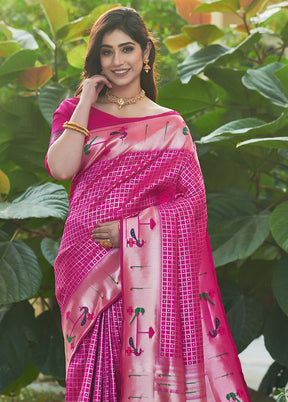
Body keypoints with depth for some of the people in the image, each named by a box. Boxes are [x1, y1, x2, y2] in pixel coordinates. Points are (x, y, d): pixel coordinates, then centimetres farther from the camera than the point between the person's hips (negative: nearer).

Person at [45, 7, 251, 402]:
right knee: (93, 364, 2)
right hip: (87, 262, 1)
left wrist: (130, 229, -12)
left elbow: (194, 199, -1)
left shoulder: (169, 125, 7)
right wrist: (86, 102, -4)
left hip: (147, 263, -1)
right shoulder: (76, 112, 10)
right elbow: (60, 168, -9)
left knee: (145, 362, -5)